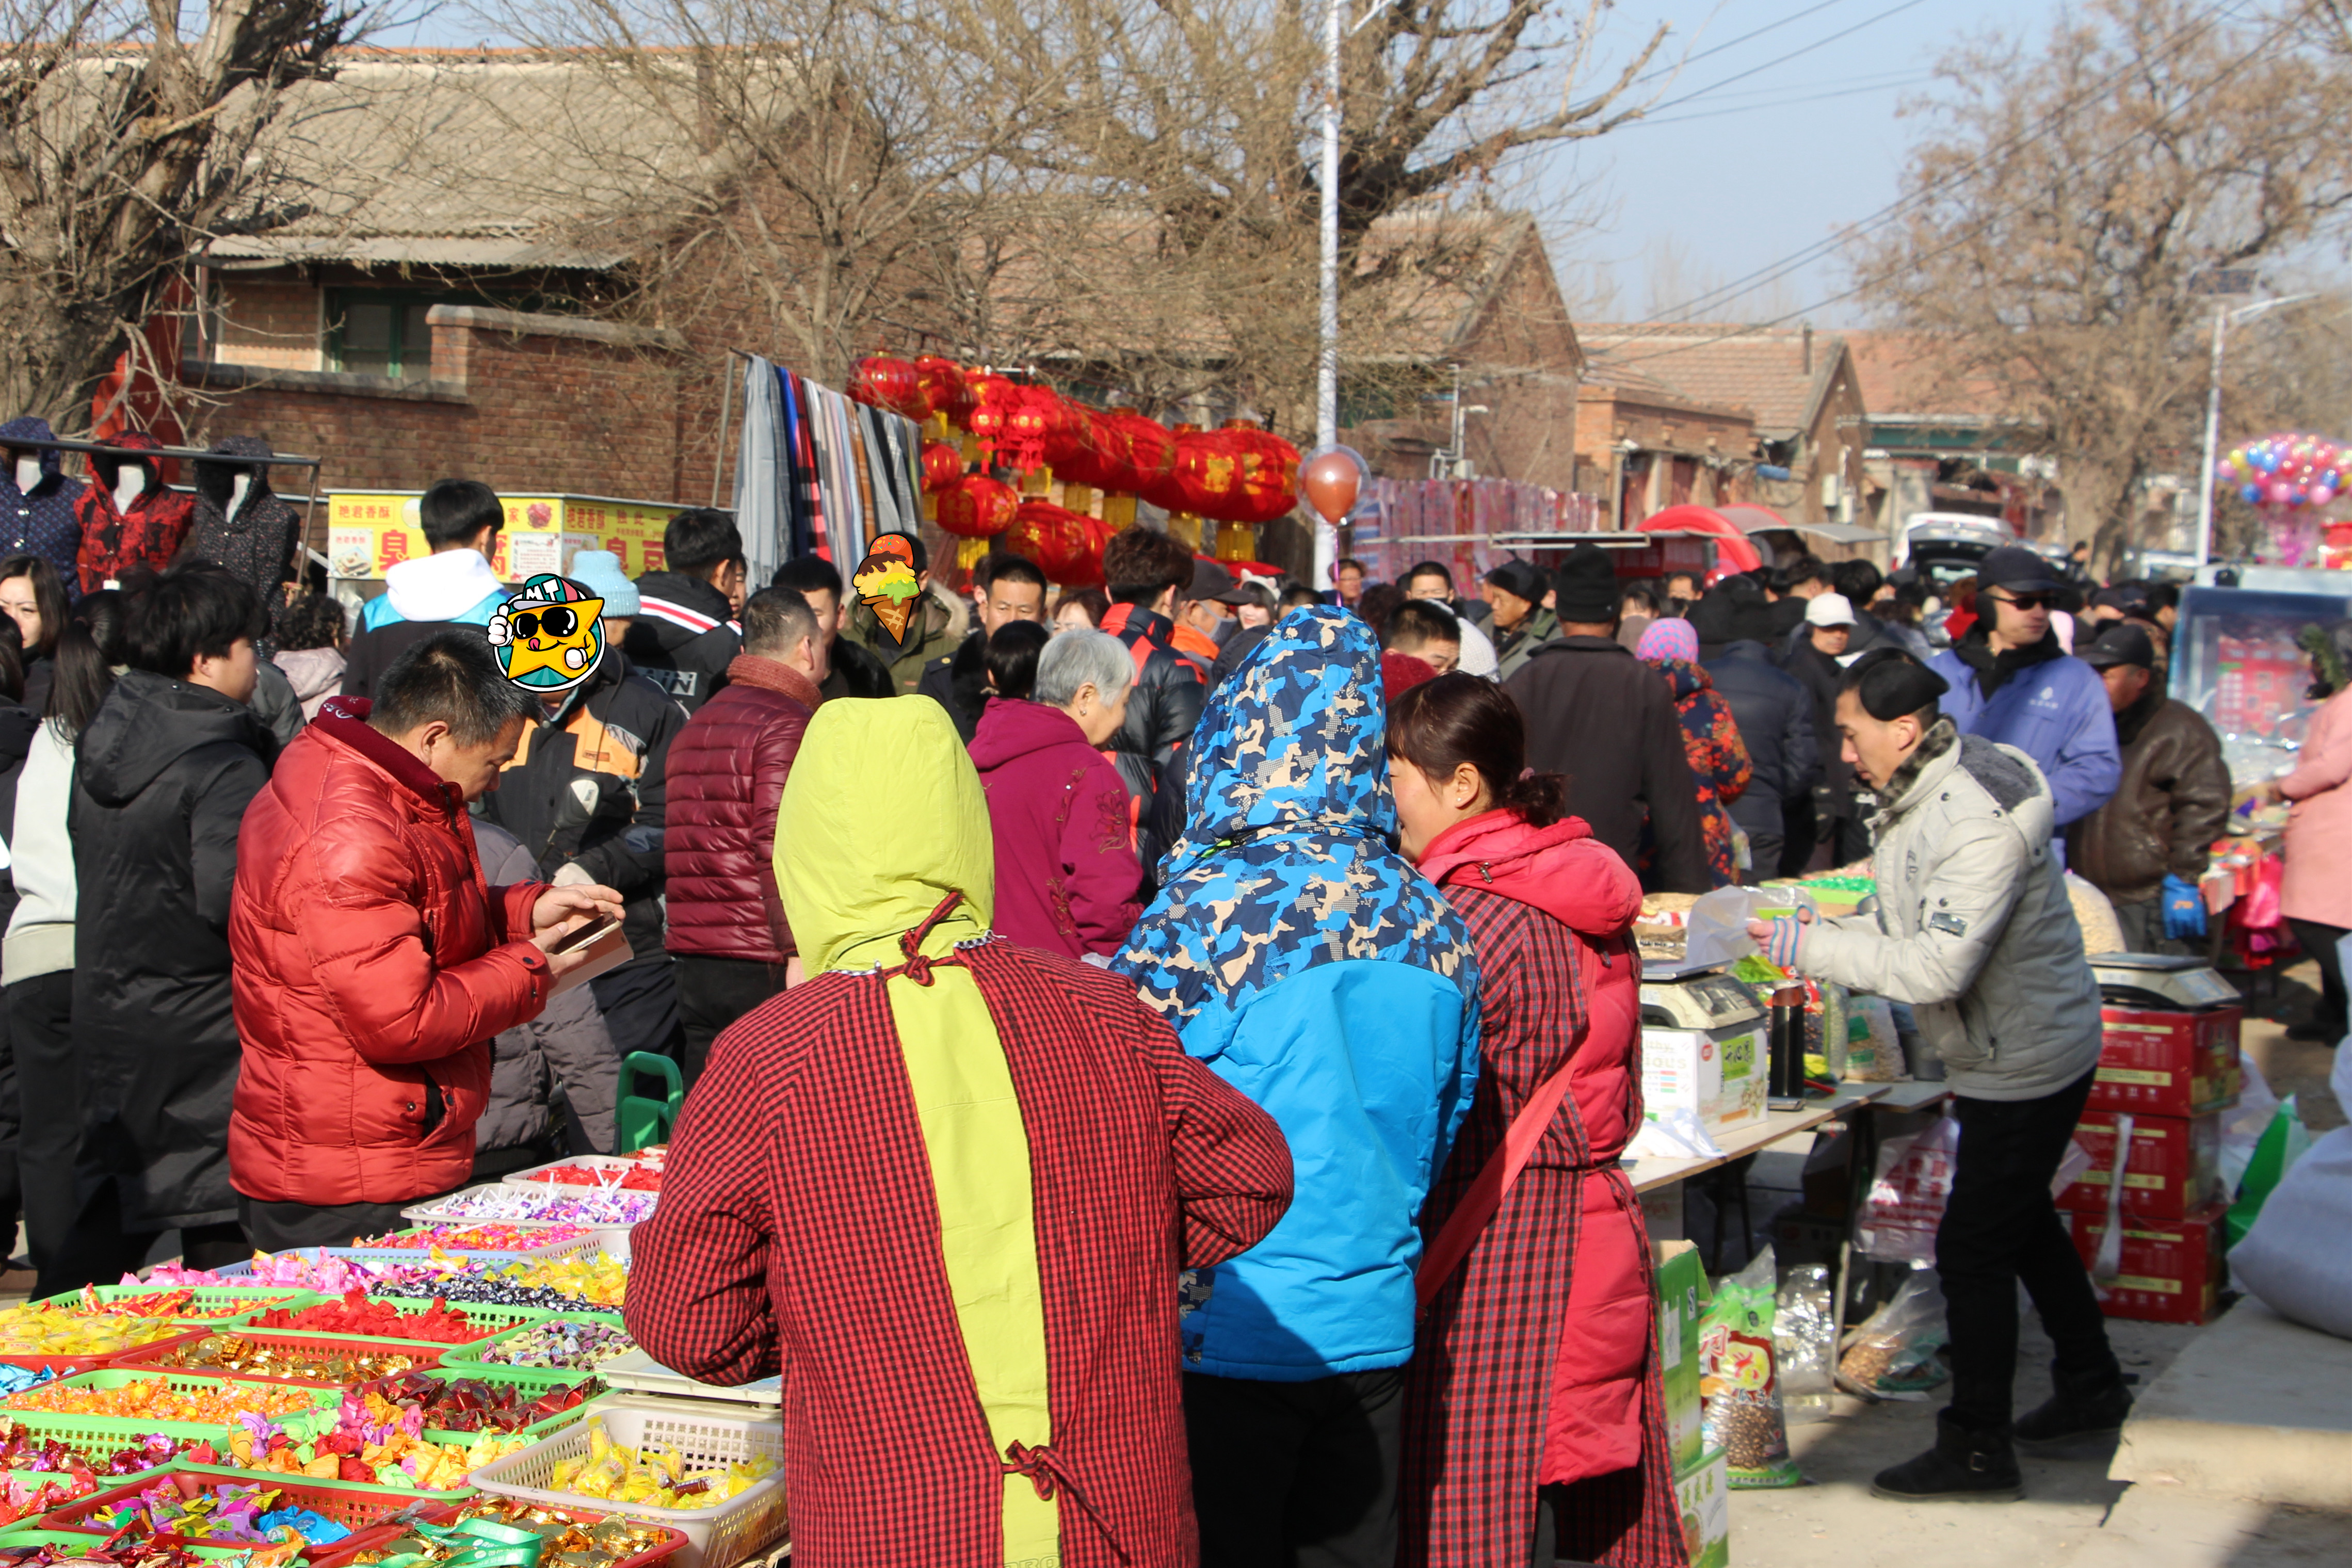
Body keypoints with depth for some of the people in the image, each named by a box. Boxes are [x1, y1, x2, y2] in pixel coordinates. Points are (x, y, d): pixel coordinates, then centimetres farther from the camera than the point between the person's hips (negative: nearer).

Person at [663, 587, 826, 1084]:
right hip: (762, 968, -8)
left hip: (696, 963, 8)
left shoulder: (696, 725, 19)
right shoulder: (789, 725, -9)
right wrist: (799, 951, -20)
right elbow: (781, 847, -18)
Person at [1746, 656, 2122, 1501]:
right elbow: (1914, 923, 13)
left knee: (1972, 1248, -5)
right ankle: (2090, 1386, 40)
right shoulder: (1925, 794, 3)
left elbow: (1938, 965, -33)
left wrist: (1809, 947, -28)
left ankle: (1977, 1449, 5)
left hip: (2026, 1061, -10)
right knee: (2024, 1223, 23)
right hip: (2014, 1050, 10)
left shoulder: (1980, 821, -28)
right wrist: (1827, 933, -3)